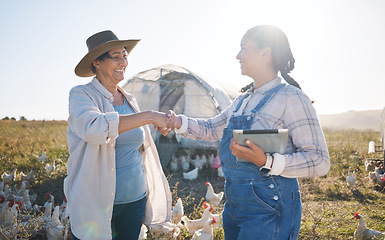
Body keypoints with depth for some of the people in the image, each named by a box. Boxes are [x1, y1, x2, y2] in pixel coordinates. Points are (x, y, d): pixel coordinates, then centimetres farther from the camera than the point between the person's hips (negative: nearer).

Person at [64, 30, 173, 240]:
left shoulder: (129, 100, 10)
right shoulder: (81, 95, -8)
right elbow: (93, 128, -30)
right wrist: (149, 116, -27)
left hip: (135, 198, 5)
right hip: (96, 201, -5)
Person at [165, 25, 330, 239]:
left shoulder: (291, 97, -12)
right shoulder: (243, 100, 12)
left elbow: (319, 161, -16)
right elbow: (212, 129, 24)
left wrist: (266, 162, -29)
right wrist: (179, 122, 7)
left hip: (269, 210, -8)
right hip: (235, 205, 8)